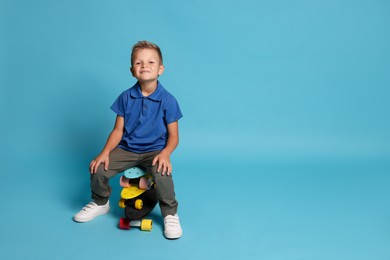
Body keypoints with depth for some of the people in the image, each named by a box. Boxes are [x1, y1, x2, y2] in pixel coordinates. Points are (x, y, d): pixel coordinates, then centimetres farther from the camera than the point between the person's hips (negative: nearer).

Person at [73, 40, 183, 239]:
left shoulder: (167, 100, -10)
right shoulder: (126, 97, -2)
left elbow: (173, 135, -5)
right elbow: (118, 130, 3)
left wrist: (165, 153, -24)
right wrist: (105, 152, -11)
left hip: (154, 150, -3)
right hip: (127, 148, 3)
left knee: (162, 174, -33)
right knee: (98, 169, -14)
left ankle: (170, 215, -5)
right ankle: (100, 203, 19)